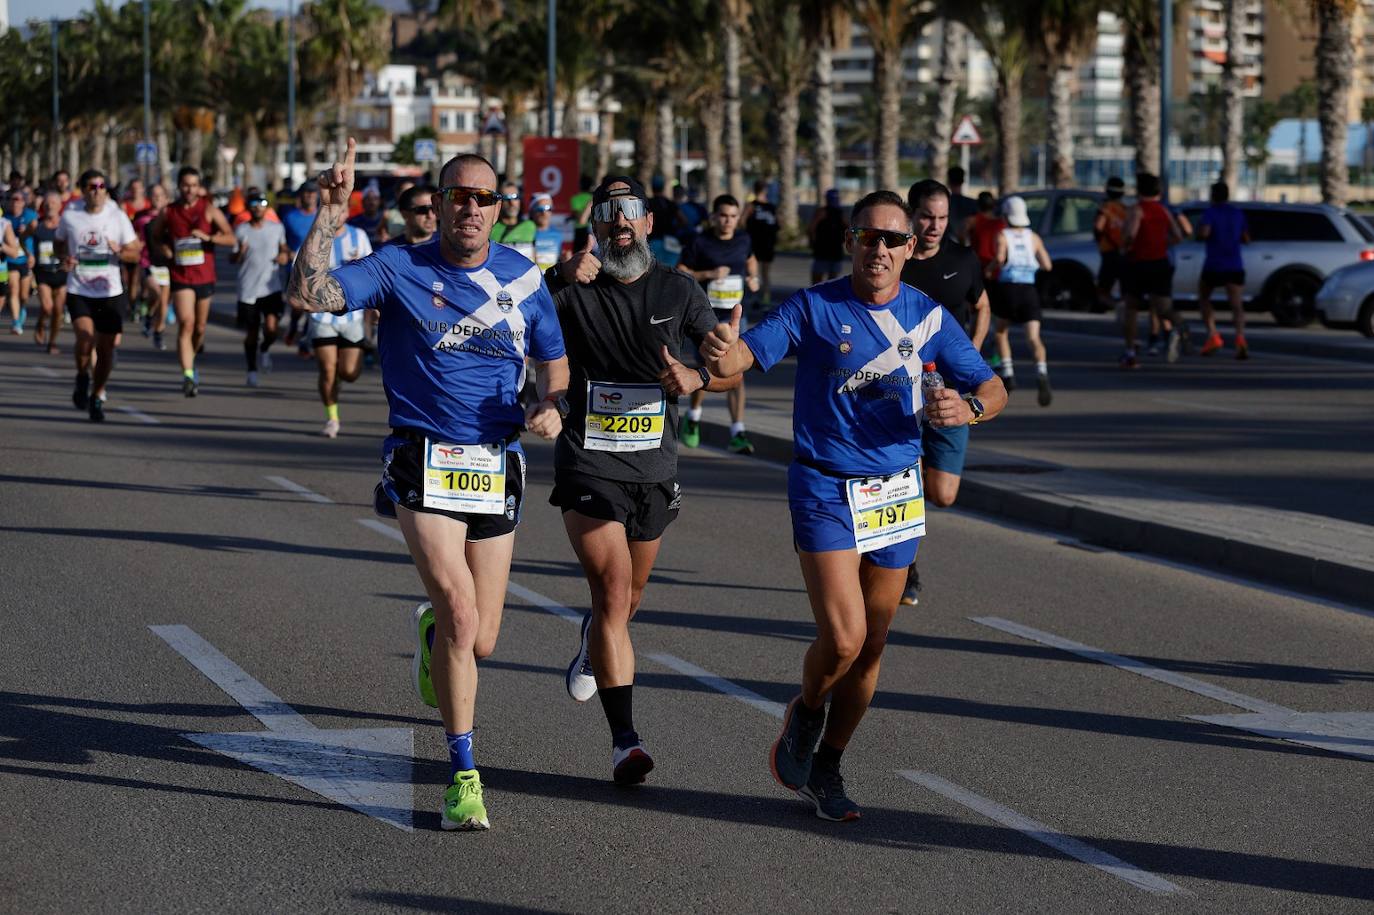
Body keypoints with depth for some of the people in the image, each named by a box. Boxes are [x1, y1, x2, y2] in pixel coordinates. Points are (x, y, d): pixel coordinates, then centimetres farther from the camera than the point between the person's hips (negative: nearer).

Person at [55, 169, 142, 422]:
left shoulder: (118, 216, 0)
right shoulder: (69, 216, 0)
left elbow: (134, 253, 4)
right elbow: (60, 244, 17)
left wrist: (119, 251, -18)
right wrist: (64, 259, -5)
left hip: (110, 292, 1)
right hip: (78, 292, -1)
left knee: (106, 349, 4)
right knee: (85, 337, -23)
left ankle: (97, 397, 23)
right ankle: (82, 378, 6)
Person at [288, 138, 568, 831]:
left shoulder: (523, 279, 8)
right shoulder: (399, 269, -3)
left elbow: (554, 364, 17)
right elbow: (308, 294, -15)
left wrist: (551, 408, -3)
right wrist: (330, 215, -21)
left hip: (497, 467, 3)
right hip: (422, 463, -3)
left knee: (480, 642, 6)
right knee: (461, 616, -19)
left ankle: (432, 632, 46)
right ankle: (463, 778, -7)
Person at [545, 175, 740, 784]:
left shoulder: (679, 292, 2)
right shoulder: (572, 290, -5)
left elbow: (734, 367, 5)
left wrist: (695, 379, -17)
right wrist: (558, 276, -32)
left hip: (654, 468, 4)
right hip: (588, 465, -4)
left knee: (627, 598, 20)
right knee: (613, 592, -17)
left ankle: (592, 645, 56)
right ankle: (624, 740, -18)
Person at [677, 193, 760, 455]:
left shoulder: (743, 240, 5)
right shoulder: (700, 243, -9)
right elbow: (679, 273, -7)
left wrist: (754, 278, 7)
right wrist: (708, 274, -19)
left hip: (735, 316, 3)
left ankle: (738, 434, -5)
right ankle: (693, 418, 29)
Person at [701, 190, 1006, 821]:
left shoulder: (928, 317, 3)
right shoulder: (814, 308, -6)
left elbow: (992, 389, 6)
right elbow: (744, 353, -14)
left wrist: (969, 407, -18)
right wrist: (722, 354, -39)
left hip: (896, 494, 4)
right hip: (824, 489, -4)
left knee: (870, 648, 8)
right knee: (842, 638, -16)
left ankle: (825, 771, 25)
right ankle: (805, 713, 17)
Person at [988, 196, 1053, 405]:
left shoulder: (1002, 236, 2)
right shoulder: (1034, 237, 11)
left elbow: (1000, 257, -17)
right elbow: (1047, 265, 6)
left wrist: (989, 269, 2)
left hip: (1007, 287, -1)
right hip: (1030, 289, 1)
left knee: (1002, 332, 21)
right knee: (1033, 337, -6)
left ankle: (1008, 375, 9)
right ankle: (1042, 374, -31)